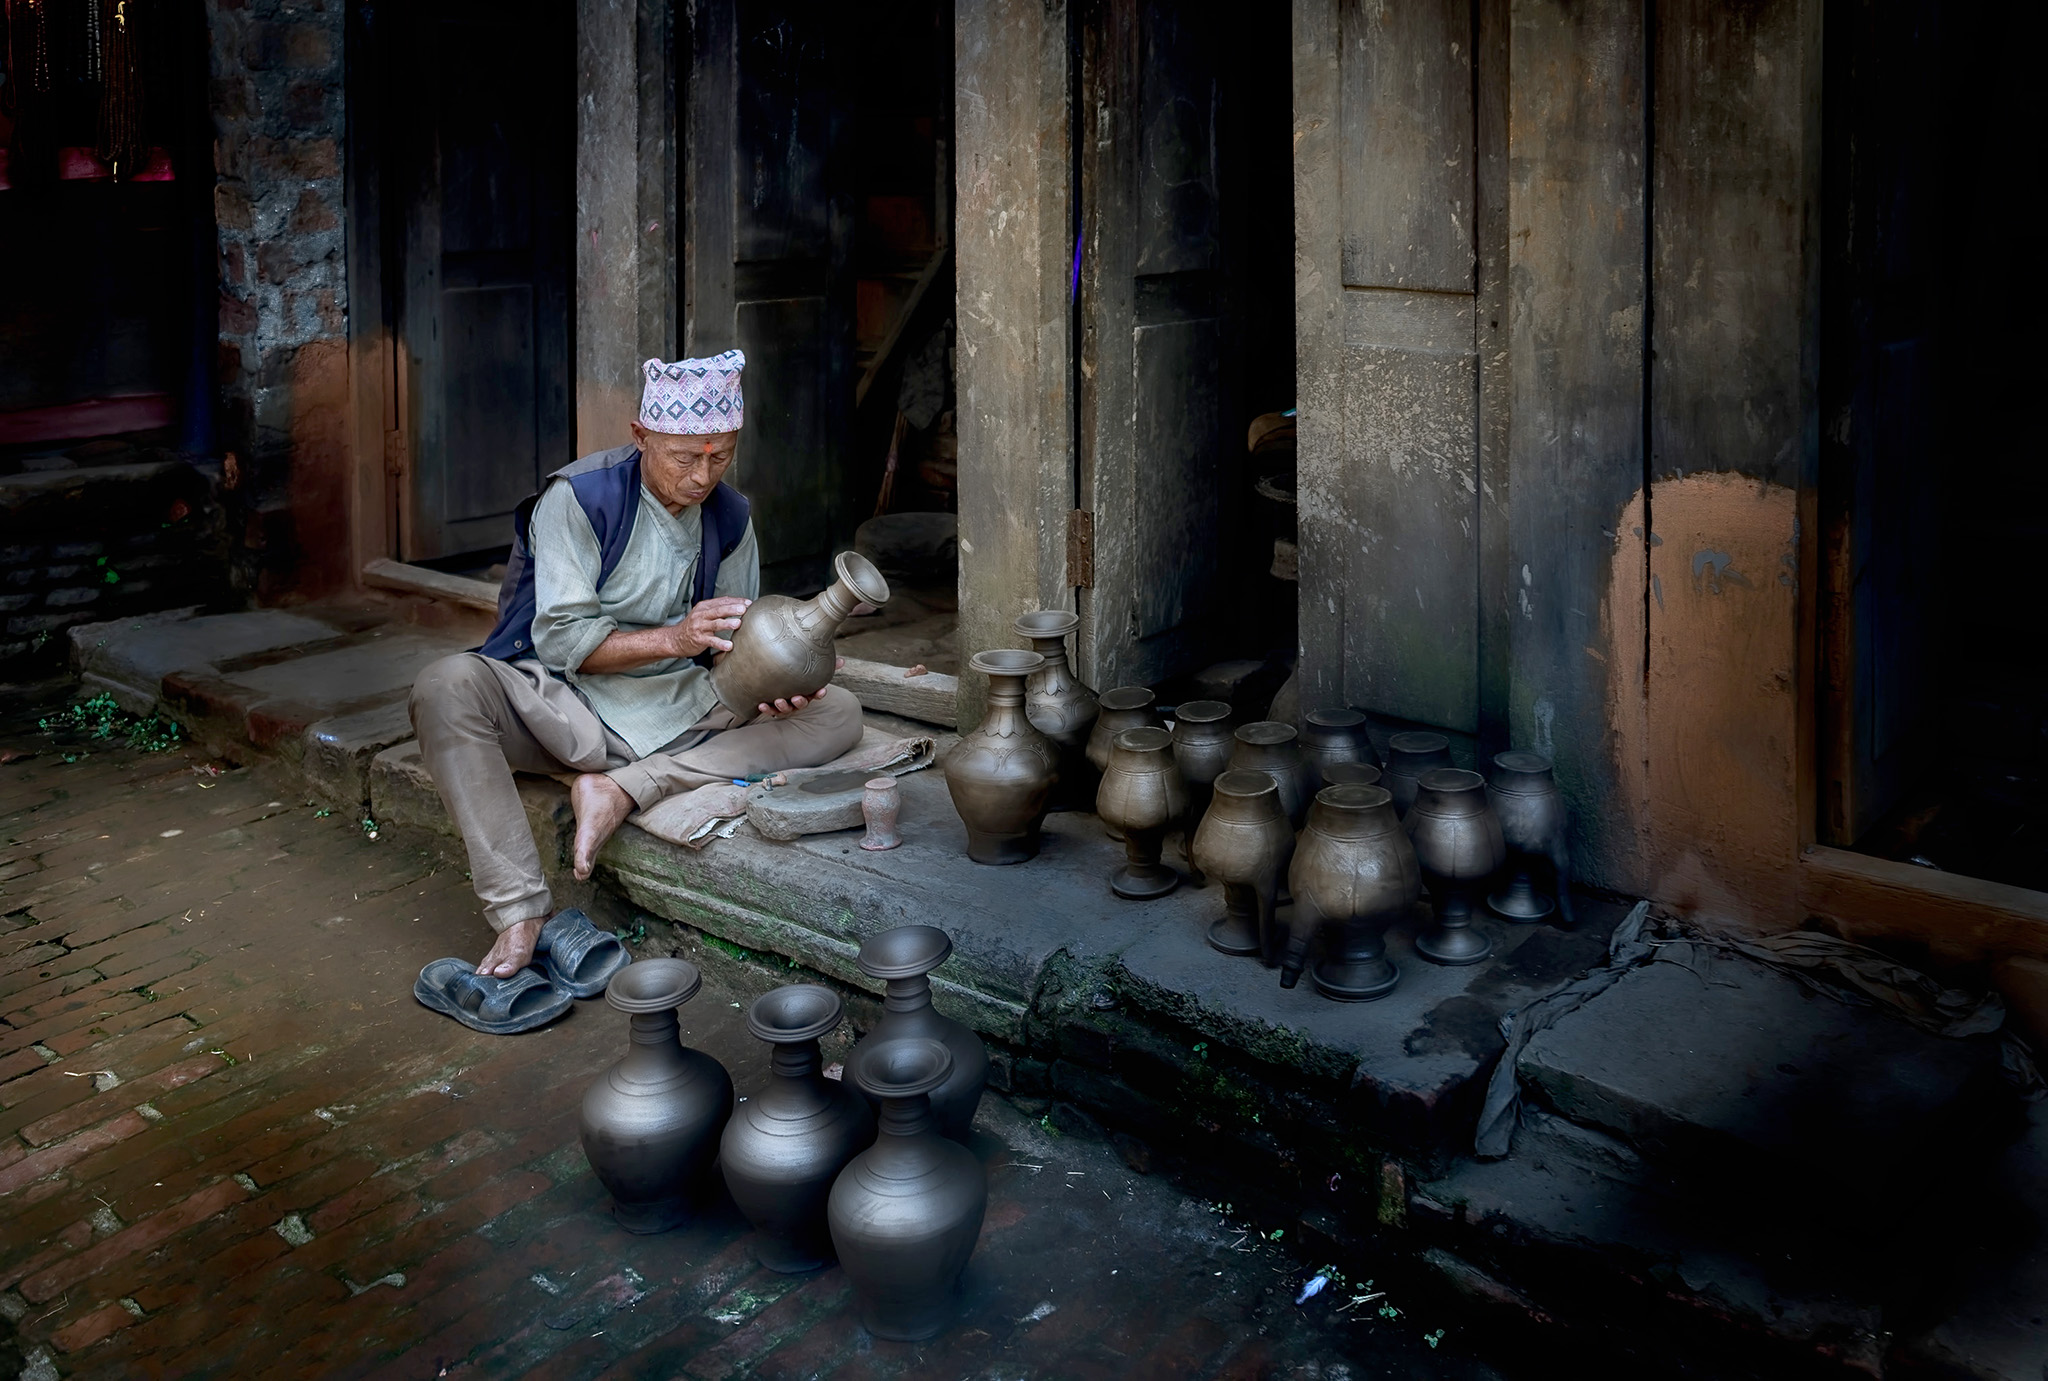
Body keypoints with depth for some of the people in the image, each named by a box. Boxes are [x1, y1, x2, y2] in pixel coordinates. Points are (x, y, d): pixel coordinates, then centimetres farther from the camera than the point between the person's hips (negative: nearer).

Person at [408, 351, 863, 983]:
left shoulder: (730, 517, 4)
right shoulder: (578, 497, -12)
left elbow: (734, 646, 9)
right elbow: (560, 640, -17)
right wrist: (675, 637, -29)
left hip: (682, 713, 4)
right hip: (569, 706, -4)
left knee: (837, 712, -14)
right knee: (447, 687, -34)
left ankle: (621, 789, -25)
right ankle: (520, 912, -37)